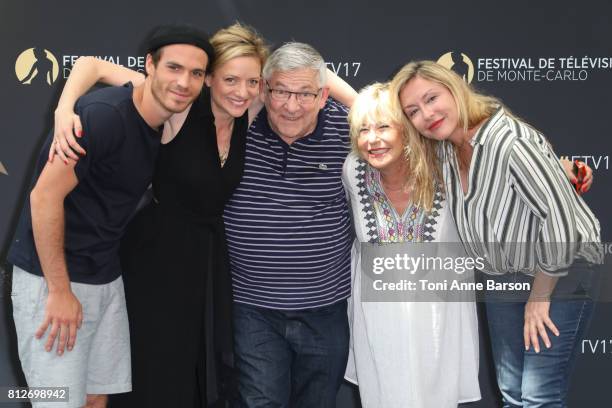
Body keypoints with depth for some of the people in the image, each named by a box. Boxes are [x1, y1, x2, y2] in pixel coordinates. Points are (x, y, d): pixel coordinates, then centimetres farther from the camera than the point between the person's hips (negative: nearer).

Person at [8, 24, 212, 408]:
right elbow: (45, 196, -21)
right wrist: (59, 290, -18)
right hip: (52, 277, -8)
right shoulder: (104, 114, -21)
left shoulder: (164, 123, 5)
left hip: (106, 276, 8)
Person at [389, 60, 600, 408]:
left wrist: (539, 297, -18)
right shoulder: (446, 147, -5)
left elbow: (562, 218, -28)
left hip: (561, 273, -7)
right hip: (504, 275, 7)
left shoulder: (511, 142, -29)